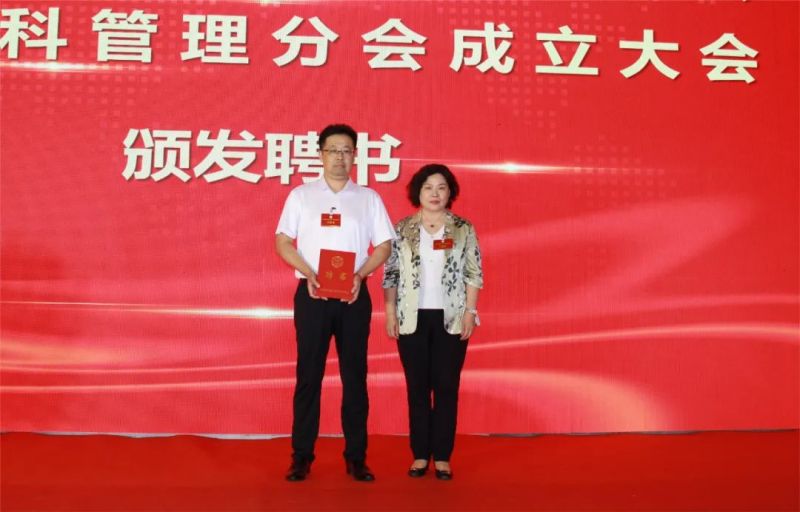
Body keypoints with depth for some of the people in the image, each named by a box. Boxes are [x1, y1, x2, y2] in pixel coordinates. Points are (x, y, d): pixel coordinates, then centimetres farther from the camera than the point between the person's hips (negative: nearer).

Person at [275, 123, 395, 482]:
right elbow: (283, 242, 3)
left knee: (354, 376, 4)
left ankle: (356, 457, 12)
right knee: (308, 375, 2)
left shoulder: (368, 198, 9)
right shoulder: (300, 195, 7)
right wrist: (309, 274, -12)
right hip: (312, 294, -1)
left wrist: (360, 275, -10)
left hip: (354, 295, 1)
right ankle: (302, 456, 10)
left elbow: (384, 246, 6)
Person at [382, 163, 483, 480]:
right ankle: (420, 455, 13)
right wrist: (390, 312, -2)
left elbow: (474, 274, 2)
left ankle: (442, 457, 10)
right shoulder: (402, 229, 5)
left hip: (451, 318, 0)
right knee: (417, 387, 5)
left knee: (446, 386, 2)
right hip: (412, 318, 1)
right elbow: (390, 274, 5)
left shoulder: (464, 229, 4)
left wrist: (469, 312, -5)